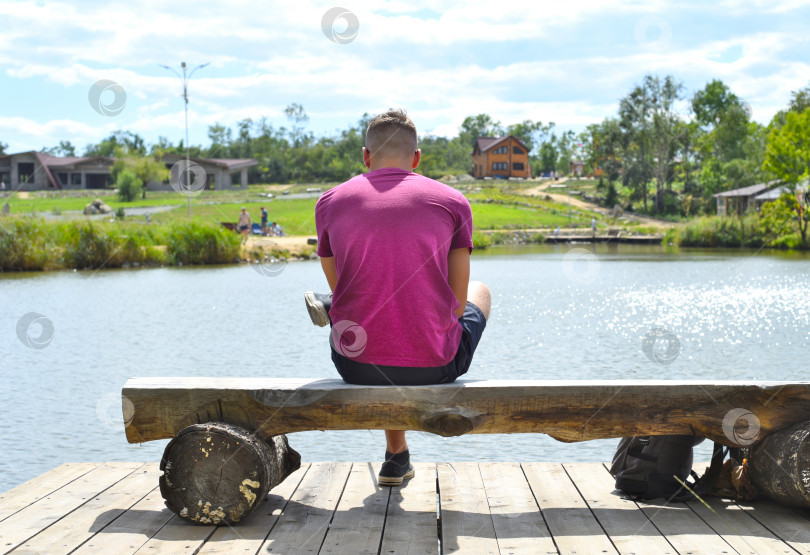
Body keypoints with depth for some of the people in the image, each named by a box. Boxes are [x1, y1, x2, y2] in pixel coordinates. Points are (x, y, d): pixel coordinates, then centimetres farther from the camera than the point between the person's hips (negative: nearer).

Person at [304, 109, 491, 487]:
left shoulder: (330, 203, 6)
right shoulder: (452, 201, 3)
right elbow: (458, 302, 2)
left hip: (355, 365, 2)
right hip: (435, 366, -2)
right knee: (480, 292, 32)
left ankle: (396, 457, 36)